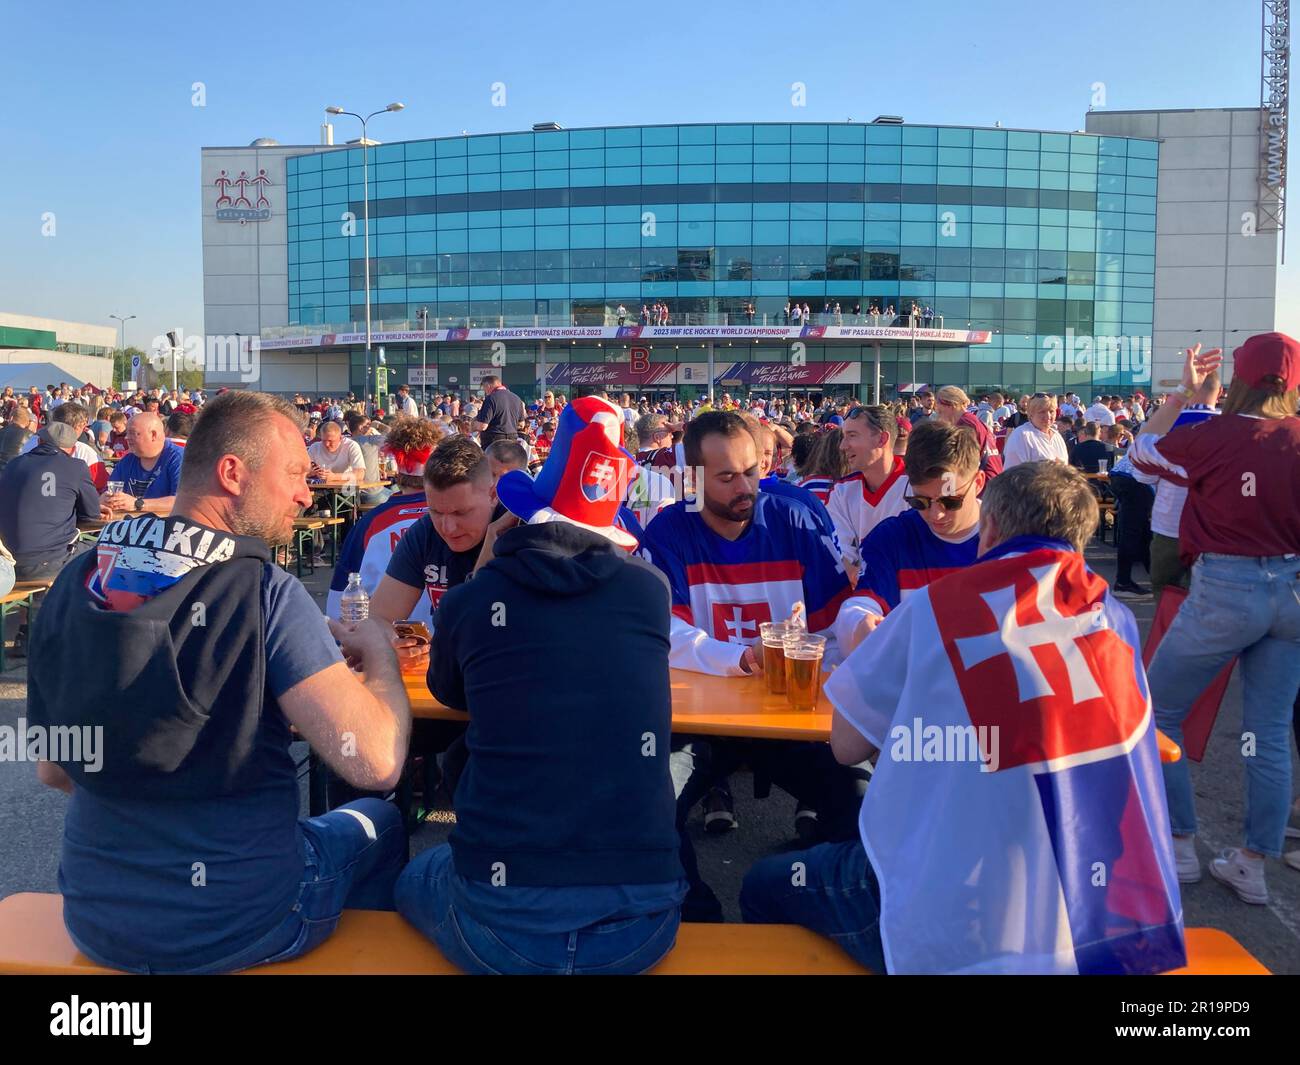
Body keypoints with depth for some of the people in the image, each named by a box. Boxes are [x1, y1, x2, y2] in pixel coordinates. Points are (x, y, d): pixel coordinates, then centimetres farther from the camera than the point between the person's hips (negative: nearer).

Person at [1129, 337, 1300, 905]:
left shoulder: (1215, 436, -12)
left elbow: (1140, 450, 5)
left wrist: (1183, 394, 10)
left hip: (1225, 589, -5)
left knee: (1158, 712, 11)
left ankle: (1178, 846, 15)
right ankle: (1253, 864, 21)